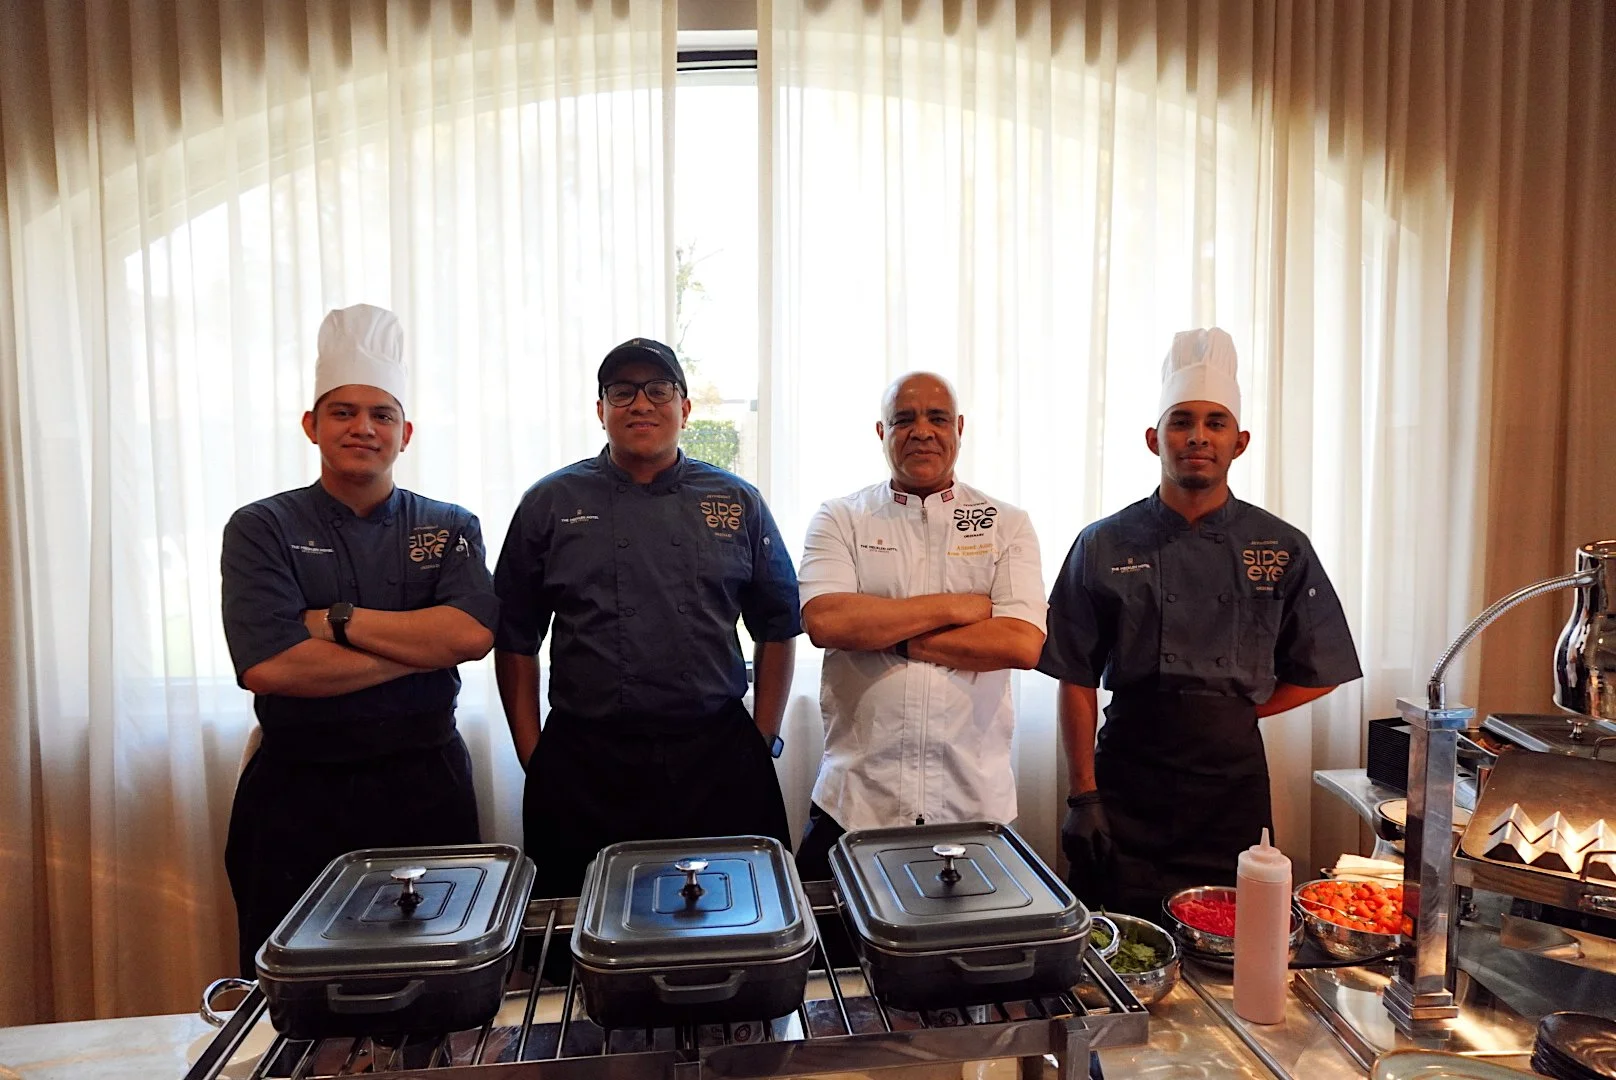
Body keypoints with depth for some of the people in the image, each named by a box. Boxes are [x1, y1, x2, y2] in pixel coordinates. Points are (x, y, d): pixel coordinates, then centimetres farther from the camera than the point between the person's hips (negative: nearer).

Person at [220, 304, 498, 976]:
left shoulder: (450, 529, 4)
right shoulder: (262, 529, 0)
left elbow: (473, 634, -14)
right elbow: (267, 665, -15)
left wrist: (336, 620, -14)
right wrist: (421, 647, -13)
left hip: (426, 788, 1)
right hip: (298, 795, -1)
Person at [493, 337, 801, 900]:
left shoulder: (738, 503, 7)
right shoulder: (551, 504, 5)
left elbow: (778, 627, 11)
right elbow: (515, 638, 7)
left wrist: (764, 739, 6)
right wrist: (532, 754, 4)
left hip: (718, 759, 1)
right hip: (584, 769, 0)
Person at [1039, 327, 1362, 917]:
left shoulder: (1283, 549, 2)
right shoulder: (1104, 546, -2)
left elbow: (1317, 673, 11)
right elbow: (1077, 680, -1)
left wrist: (1231, 713, 2)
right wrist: (1082, 795, -4)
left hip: (1233, 784, 2)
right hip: (1127, 785, -1)